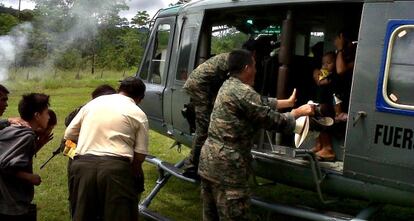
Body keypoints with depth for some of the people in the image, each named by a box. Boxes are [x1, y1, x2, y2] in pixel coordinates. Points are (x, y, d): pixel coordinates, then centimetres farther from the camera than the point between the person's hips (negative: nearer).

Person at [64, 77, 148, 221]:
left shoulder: (92, 103, 18)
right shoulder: (139, 115, 8)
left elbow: (68, 135, 22)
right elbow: (140, 155, 3)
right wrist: (134, 175, 22)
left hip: (83, 165, 4)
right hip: (116, 167, -3)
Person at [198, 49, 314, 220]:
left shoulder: (229, 86, 13)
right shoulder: (243, 92, -18)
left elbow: (261, 104, 23)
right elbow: (273, 120, -11)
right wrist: (298, 112, 5)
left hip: (209, 161, 10)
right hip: (226, 167, -10)